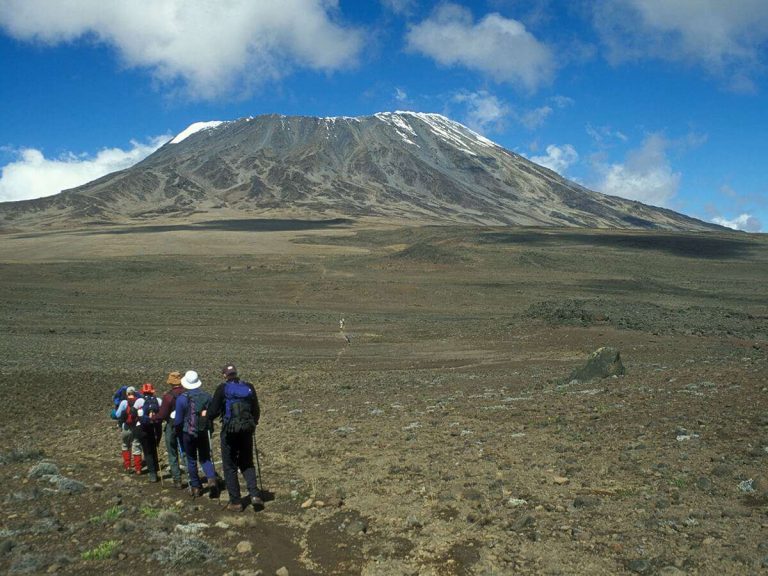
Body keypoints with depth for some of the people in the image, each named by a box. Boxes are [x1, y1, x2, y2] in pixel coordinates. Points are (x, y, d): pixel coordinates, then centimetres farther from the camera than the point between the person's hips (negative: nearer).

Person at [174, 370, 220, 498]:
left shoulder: (181, 398, -12)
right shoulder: (207, 396, -4)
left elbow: (178, 420, -8)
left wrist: (178, 432, 11)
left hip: (188, 433, -2)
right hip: (204, 432, 2)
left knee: (191, 460, 11)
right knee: (205, 458, 13)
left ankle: (195, 487, 15)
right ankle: (211, 478, -11)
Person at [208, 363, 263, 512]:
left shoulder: (222, 388, -8)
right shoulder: (249, 387, 3)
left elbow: (213, 411, -8)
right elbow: (256, 411, 8)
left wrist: (206, 415, 14)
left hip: (229, 431, -3)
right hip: (247, 430, 4)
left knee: (230, 467, 9)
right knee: (247, 463, 19)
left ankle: (236, 502, 11)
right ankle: (254, 494, 1)